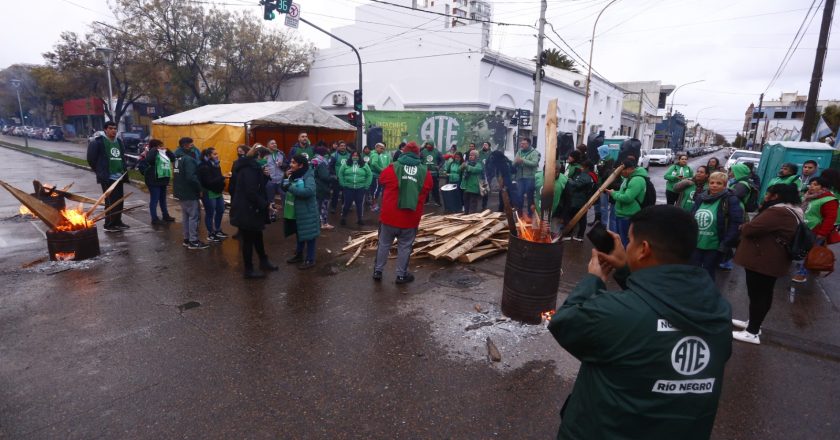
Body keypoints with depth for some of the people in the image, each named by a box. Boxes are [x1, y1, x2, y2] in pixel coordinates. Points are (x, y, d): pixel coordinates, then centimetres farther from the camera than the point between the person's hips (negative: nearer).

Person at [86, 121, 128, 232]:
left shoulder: (119, 142, 14)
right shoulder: (98, 142, -6)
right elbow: (91, 158, -4)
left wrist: (123, 171, 12)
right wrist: (99, 171, 1)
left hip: (119, 177, 6)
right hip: (107, 177, -6)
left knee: (119, 201, 10)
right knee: (110, 201, -5)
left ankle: (117, 222, 21)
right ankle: (109, 225, 3)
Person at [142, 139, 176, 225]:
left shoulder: (163, 153, 14)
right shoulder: (151, 153, -10)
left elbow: (173, 158, 14)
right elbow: (148, 160, -30)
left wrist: (167, 150, 4)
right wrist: (155, 150, -23)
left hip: (163, 179, 9)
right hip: (154, 180, -9)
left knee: (163, 199, 18)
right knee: (154, 199, -5)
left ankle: (165, 215, 29)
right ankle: (155, 219, -1)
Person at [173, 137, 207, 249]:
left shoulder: (178, 157, 11)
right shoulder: (188, 159, -20)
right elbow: (191, 177, -27)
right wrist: (200, 189, -16)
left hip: (181, 191, 10)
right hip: (189, 192, -10)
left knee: (186, 215, 16)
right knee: (194, 216, -3)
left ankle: (187, 239, 23)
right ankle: (193, 241, 1)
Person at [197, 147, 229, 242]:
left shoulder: (215, 164, 8)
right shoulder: (204, 167, -17)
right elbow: (209, 182, -24)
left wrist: (222, 186, -1)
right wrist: (223, 177, -29)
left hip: (217, 192, 9)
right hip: (208, 194, -9)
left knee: (220, 211, 16)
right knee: (210, 214, 2)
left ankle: (218, 231, 32)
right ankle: (210, 234, 14)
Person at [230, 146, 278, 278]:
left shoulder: (252, 167, 12)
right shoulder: (250, 168, -20)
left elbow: (258, 186, 14)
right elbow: (251, 192, -27)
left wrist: (264, 175, -1)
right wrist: (265, 204, -19)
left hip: (249, 209, 10)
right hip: (247, 210, -10)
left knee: (257, 237, 21)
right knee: (248, 240, 2)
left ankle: (264, 261, 35)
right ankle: (248, 270, 14)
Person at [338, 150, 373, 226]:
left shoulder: (364, 165, 4)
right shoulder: (346, 164, 2)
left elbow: (369, 175, 5)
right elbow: (340, 174, 5)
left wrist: (366, 185, -1)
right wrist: (343, 184, -3)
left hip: (361, 188, 1)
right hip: (348, 188, -1)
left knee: (360, 204, 7)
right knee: (347, 203, 3)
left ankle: (359, 219, 21)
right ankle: (343, 218, 19)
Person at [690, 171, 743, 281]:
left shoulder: (731, 200, -11)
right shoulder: (701, 198, 5)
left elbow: (736, 223, -16)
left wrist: (725, 244, -20)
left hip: (714, 247, -4)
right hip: (696, 243, 5)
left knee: (708, 275, 9)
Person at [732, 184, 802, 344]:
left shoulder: (778, 212, -23)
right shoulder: (791, 212, 14)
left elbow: (750, 229, -25)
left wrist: (743, 226, -3)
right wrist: (749, 226, 2)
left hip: (762, 261, -11)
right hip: (771, 261, 11)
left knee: (757, 294, -3)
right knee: (763, 293, 19)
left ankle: (752, 332, 5)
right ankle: (752, 322, 33)